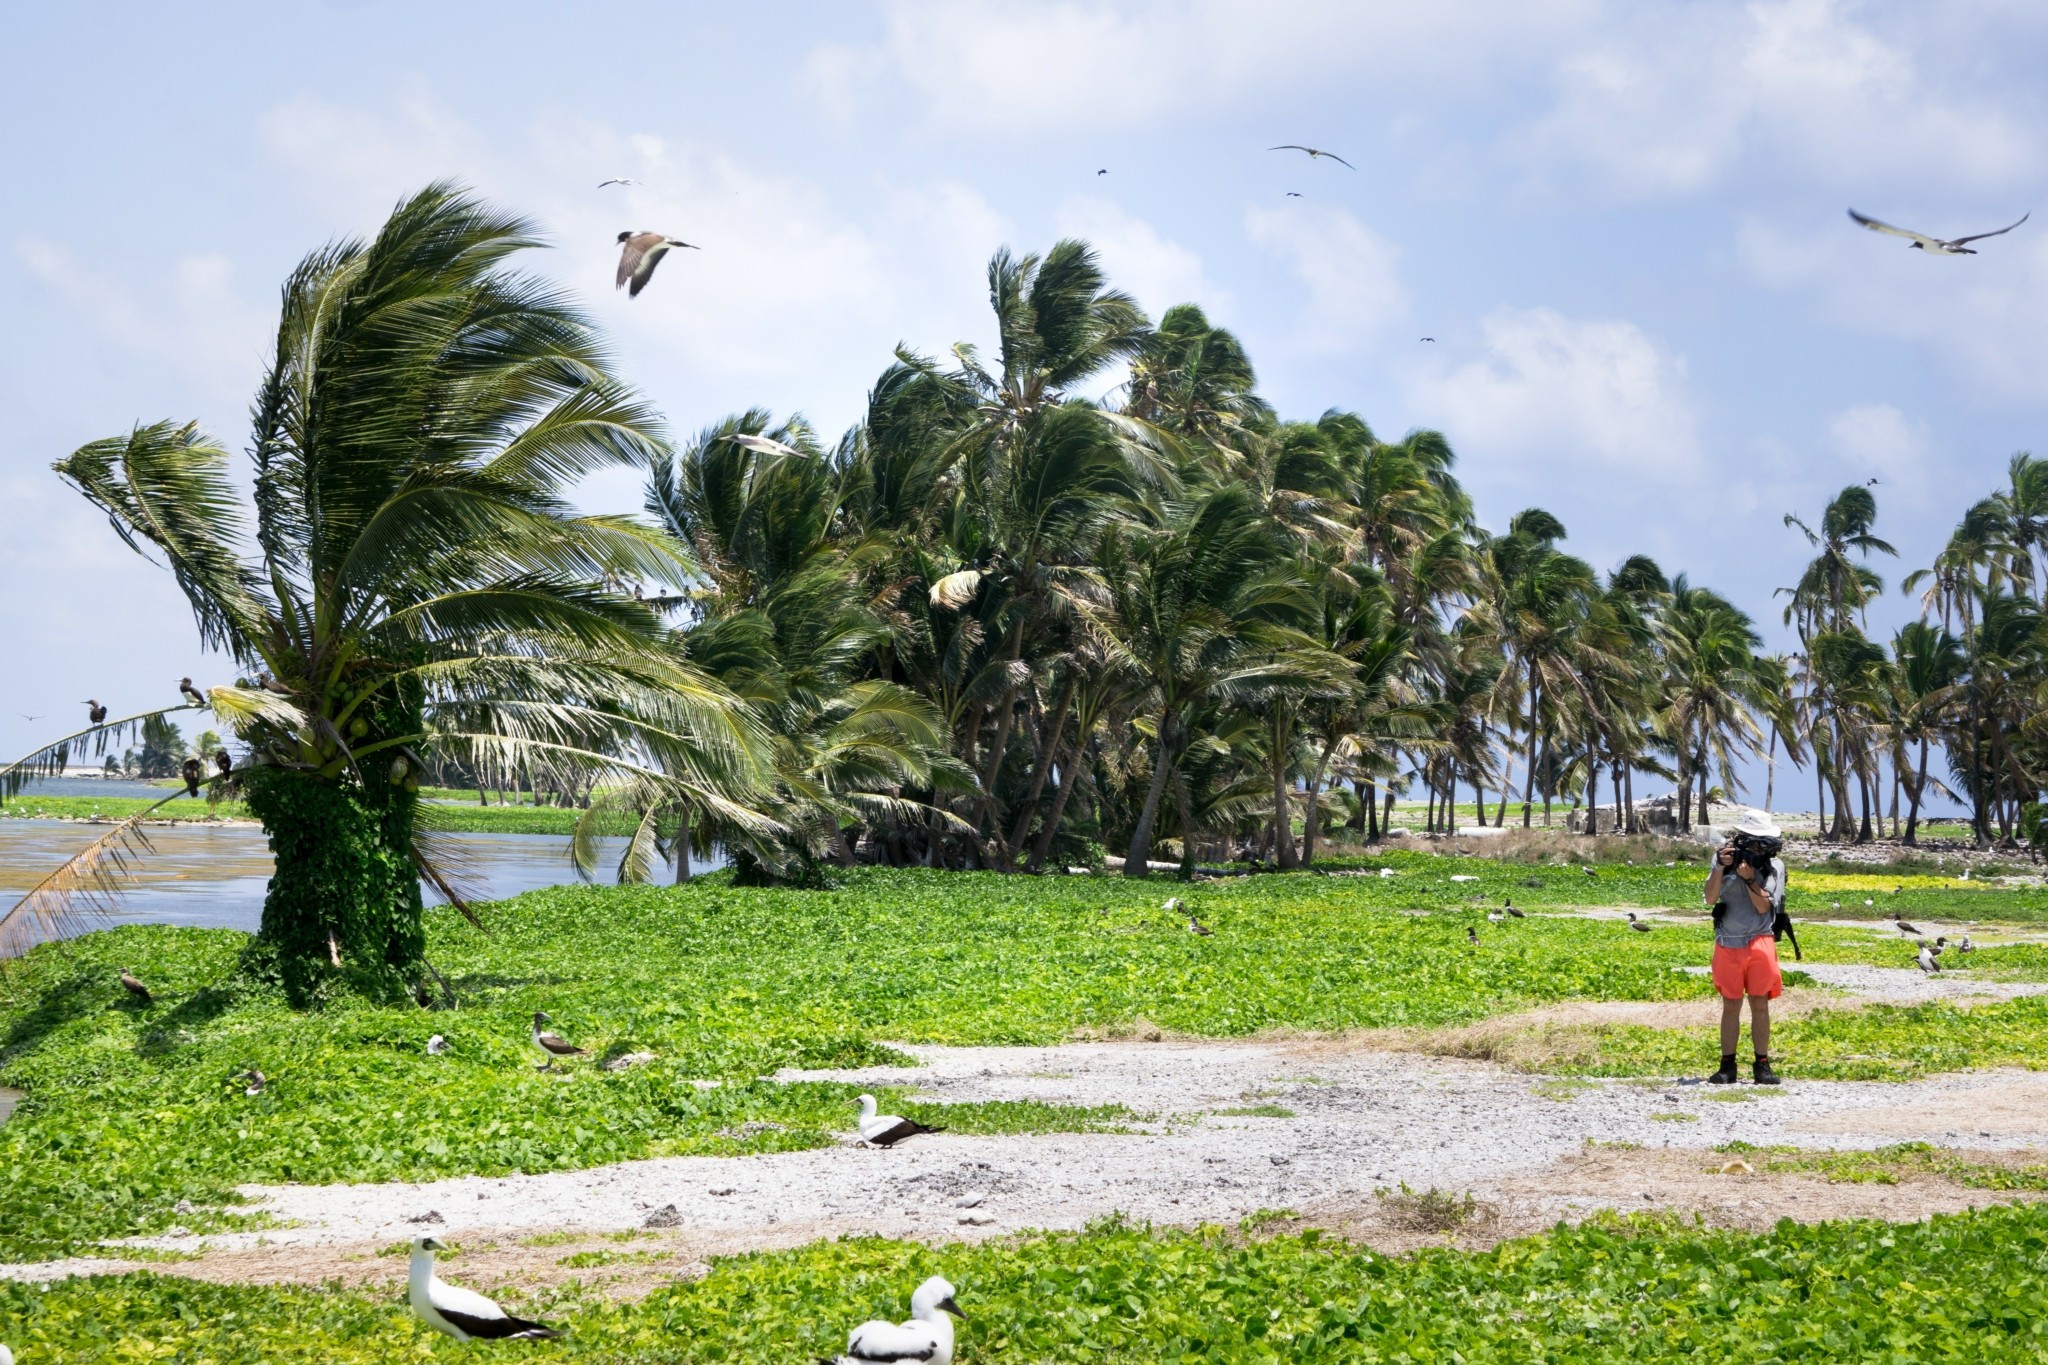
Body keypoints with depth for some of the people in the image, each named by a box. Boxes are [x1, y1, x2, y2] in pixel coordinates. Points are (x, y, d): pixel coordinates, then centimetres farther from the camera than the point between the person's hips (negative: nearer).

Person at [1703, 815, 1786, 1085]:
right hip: (1728, 945, 0)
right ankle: (1727, 1066, 9)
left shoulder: (1775, 866, -1)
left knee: (1760, 1005, 1)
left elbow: (1764, 906, -8)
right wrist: (1720, 867, -18)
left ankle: (1763, 1065, 8)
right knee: (1730, 1006, 5)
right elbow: (1710, 898, -7)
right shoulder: (1724, 857, 0)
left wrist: (1749, 878, -19)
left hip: (1759, 944, 0)